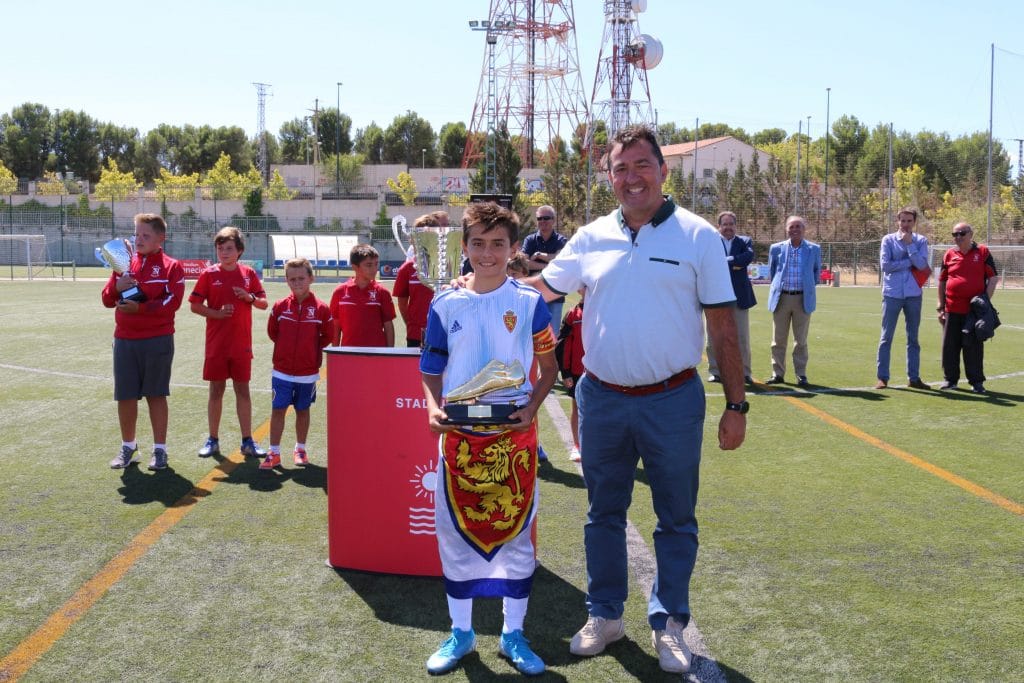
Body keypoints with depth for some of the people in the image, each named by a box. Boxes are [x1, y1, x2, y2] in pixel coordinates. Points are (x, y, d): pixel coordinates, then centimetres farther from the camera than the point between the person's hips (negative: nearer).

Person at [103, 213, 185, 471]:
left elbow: (172, 302, -14)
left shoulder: (171, 266, -2)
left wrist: (140, 307, -22)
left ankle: (160, 449, 14)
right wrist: (117, 287, -10)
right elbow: (107, 299, 12)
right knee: (125, 396, 9)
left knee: (156, 395, 4)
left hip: (157, 341, -4)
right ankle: (128, 447, 25)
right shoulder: (125, 263, 11)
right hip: (124, 341, 4)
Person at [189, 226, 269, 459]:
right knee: (216, 389, 6)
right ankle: (213, 440, 16)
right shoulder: (209, 274, -2)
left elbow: (264, 303, 7)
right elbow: (195, 305, -2)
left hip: (241, 343, 1)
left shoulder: (249, 274, 3)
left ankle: (247, 441, 12)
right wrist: (217, 313, -16)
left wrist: (250, 297, -12)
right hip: (216, 342, -1)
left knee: (242, 389, 6)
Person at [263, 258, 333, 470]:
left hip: (307, 371, -1)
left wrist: (312, 349, 3)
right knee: (278, 410, 0)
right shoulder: (280, 306, -3)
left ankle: (300, 450, 27)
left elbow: (328, 336, 3)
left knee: (303, 410, 12)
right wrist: (286, 346, 9)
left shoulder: (321, 309, -8)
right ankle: (274, 453, 7)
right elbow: (272, 331, 10)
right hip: (282, 370, 1)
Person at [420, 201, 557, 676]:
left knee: (517, 530, 6)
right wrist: (433, 407, -10)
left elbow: (548, 366, 5)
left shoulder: (530, 302, -1)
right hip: (459, 435, 1)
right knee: (455, 530, 8)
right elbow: (431, 372, 8)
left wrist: (531, 407, -11)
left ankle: (513, 634, 22)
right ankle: (460, 632, 25)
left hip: (515, 434, -1)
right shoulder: (446, 305, 2)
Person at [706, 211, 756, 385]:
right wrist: (733, 264, -15)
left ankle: (744, 372, 12)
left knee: (742, 338, 4)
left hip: (739, 297, 1)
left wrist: (725, 261, -14)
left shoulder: (745, 241, 8)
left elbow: (749, 256, -12)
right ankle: (714, 372, 14)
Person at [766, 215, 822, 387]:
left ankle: (801, 375, 9)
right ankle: (777, 374, 13)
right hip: (781, 298, 1)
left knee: (801, 340, 3)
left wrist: (810, 287, 11)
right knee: (778, 339, 5)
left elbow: (817, 271, 14)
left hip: (803, 299, -1)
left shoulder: (814, 249, 1)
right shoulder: (776, 248, 3)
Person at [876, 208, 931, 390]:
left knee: (913, 338, 9)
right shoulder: (888, 240, 0)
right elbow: (885, 264, -11)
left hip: (913, 294, 2)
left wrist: (909, 243, -11)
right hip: (892, 294, -2)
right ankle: (882, 377, 4)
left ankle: (914, 377, 15)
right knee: (886, 337, -1)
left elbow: (921, 264, -10)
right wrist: (910, 262, -9)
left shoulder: (920, 241, 5)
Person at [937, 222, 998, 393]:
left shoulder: (982, 252, 2)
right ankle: (950, 379, 16)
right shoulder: (949, 254, 8)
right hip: (952, 309, 3)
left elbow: (993, 278, 2)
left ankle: (977, 382, 10)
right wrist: (941, 306, 9)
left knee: (973, 346, 2)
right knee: (949, 346, 5)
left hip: (975, 309, -2)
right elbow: (942, 281, 13)